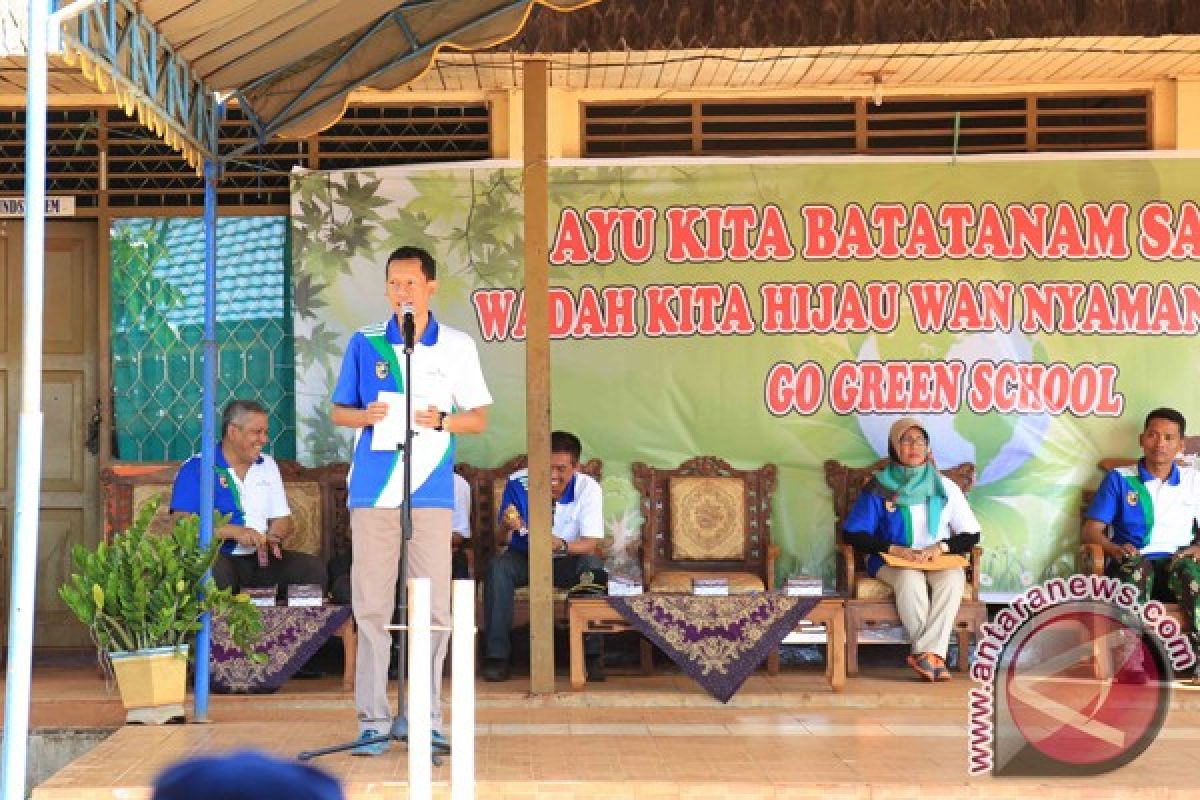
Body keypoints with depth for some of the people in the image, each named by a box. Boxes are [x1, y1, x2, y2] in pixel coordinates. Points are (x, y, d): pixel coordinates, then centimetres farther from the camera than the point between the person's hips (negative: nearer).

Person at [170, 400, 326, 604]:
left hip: (260, 559, 6)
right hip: (216, 558, -6)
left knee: (314, 569, -16)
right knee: (216, 572, -40)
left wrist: (272, 537, -4)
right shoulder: (196, 468, -1)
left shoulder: (267, 465, 19)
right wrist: (233, 532, -18)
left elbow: (282, 519, 19)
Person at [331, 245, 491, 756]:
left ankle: (427, 718, 11)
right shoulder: (364, 343, 8)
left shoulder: (457, 346, 7)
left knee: (433, 608, 1)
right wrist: (366, 416, -9)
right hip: (373, 491, 0)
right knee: (371, 607, 1)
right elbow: (338, 411, 13)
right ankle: (373, 720, 7)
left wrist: (442, 420, -12)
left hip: (432, 493, 0)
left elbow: (479, 418, 8)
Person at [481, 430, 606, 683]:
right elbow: (501, 541, -12)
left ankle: (592, 654, -25)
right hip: (525, 558, 1)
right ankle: (496, 656, -25)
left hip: (568, 561, -1)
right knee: (497, 566, -30)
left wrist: (562, 545, -44)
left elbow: (592, 543, -22)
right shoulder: (518, 484, -14)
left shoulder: (588, 488, -16)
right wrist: (506, 528, -38)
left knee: (592, 564, -32)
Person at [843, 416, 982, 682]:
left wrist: (941, 547, -14)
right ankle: (934, 656, -35)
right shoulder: (880, 488, 0)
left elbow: (971, 535, 6)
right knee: (910, 578, -36)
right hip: (891, 561, -2)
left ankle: (925, 653, -38)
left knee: (954, 576, -33)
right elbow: (853, 535, -3)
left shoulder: (945, 487, 6)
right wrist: (894, 549, -16)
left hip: (938, 561, 2)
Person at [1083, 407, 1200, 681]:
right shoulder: (1119, 479, 12)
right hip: (1132, 562, -1)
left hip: (1176, 563, 1)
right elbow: (1091, 531, 5)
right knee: (1135, 565, -38)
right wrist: (1115, 549, -16)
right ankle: (1131, 657, -48)